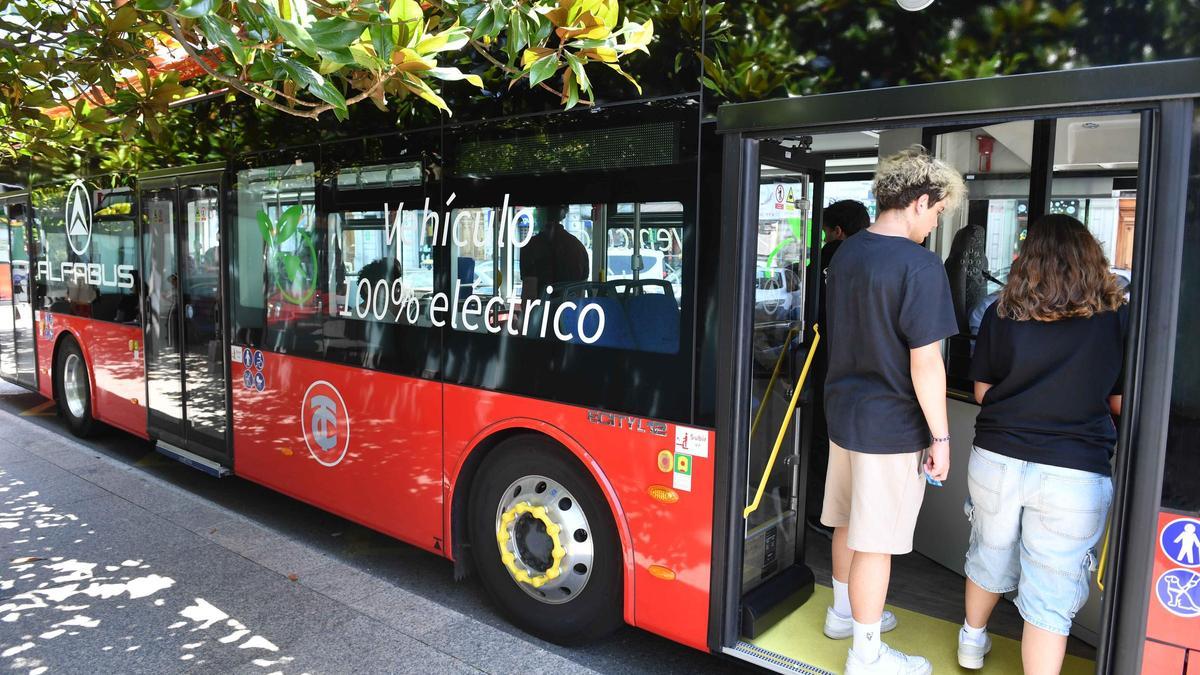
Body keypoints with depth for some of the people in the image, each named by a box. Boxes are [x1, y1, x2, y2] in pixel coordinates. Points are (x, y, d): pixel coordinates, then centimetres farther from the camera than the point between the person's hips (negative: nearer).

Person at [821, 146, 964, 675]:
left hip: (844, 411, 8)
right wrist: (940, 437, -11)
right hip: (892, 425, -8)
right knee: (875, 541, 5)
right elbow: (925, 363, -20)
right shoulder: (920, 265, -20)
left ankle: (844, 612, 42)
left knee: (849, 521, 23)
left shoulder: (846, 252, 6)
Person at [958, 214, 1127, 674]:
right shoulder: (1117, 318, -7)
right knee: (1051, 596, 7)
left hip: (996, 459, 3)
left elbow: (982, 390, 4)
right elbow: (1121, 403, 2)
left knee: (990, 556, 24)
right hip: (1075, 473, -2)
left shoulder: (1001, 314, -5)